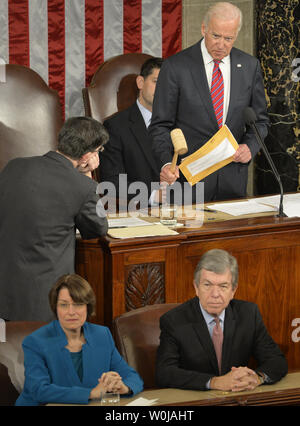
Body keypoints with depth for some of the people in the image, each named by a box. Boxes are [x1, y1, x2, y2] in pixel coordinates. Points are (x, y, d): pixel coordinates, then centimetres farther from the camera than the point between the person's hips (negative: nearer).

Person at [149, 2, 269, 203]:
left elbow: (260, 120, 14)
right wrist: (167, 163, -22)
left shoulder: (250, 66, 5)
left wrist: (250, 146, -7)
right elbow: (161, 125, -5)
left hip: (233, 179, 3)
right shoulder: (175, 67, -6)